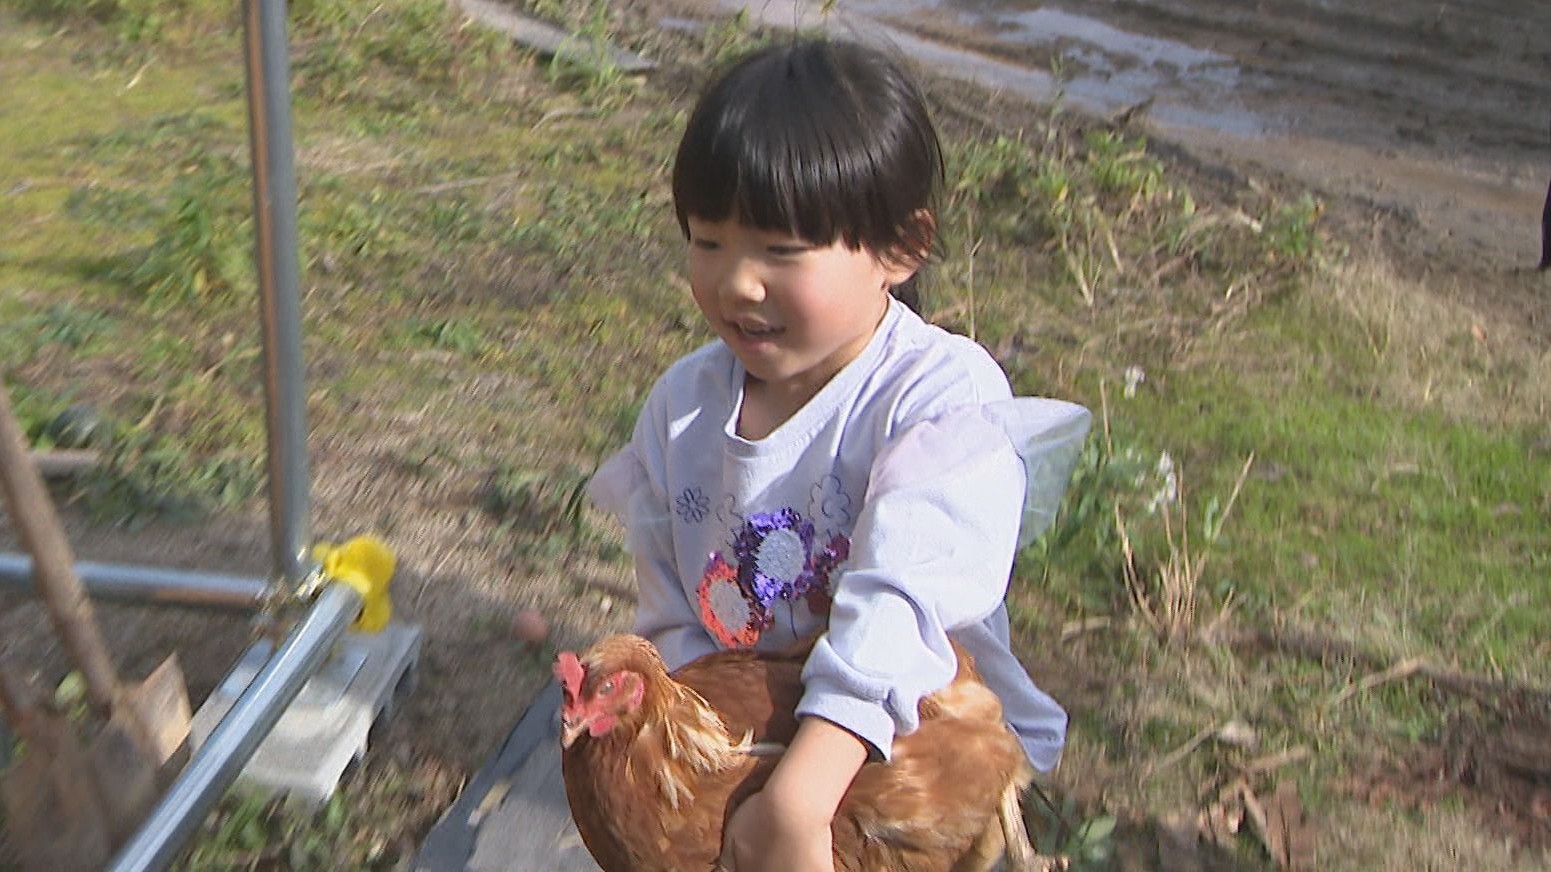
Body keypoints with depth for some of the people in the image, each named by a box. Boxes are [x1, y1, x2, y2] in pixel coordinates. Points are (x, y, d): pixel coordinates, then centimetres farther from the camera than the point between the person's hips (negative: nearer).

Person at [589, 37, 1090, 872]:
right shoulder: (682, 404, 0)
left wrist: (798, 800, -37)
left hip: (921, 737, -3)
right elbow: (671, 615, 4)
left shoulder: (944, 394, -17)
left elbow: (900, 603, -30)